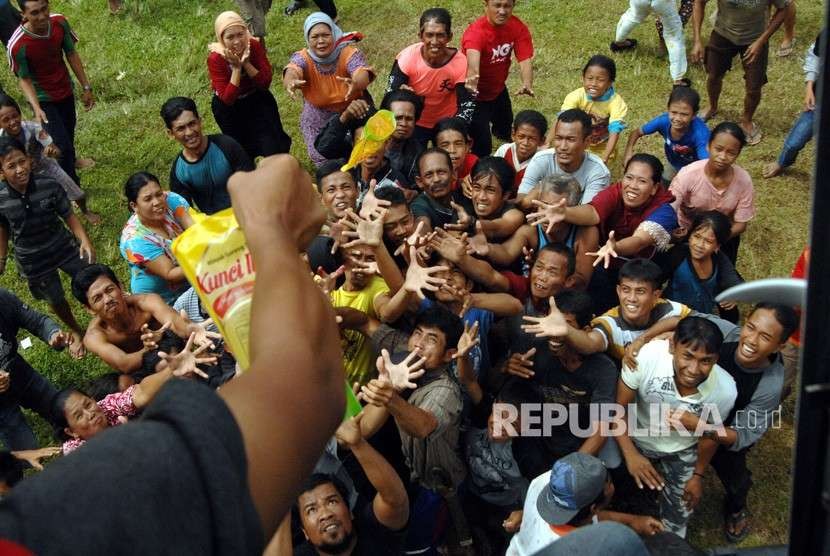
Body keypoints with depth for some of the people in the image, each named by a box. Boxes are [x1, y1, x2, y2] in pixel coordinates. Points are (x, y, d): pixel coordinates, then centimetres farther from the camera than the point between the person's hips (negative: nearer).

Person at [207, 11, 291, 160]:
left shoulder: (255, 46, -21)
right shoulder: (215, 59, -28)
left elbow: (266, 83, -20)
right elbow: (227, 99, -29)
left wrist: (246, 63, -33)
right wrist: (236, 68, -37)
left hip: (257, 99, 2)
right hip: (229, 107, -2)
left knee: (272, 146, 1)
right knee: (243, 149, 15)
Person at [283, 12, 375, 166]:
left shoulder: (349, 53, -23)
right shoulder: (302, 58, -19)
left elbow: (362, 73, -42)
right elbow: (291, 71, -41)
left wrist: (355, 84, -69)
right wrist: (291, 83, -68)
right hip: (318, 122, 1)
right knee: (324, 163, 2)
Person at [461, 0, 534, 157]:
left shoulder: (518, 28, -16)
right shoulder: (476, 31, -34)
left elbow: (525, 59, -28)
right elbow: (473, 59, -54)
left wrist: (527, 84, -49)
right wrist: (472, 77, -78)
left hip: (499, 91, 6)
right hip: (475, 95, -6)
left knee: (507, 133, 28)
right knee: (482, 147, -11)